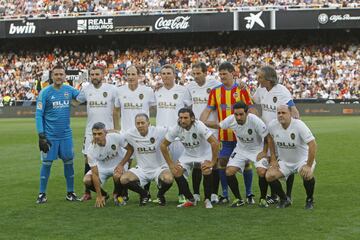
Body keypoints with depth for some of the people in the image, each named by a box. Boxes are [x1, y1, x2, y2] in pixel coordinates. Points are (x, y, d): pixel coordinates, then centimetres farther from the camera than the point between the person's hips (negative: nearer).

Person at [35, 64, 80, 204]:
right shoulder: (45, 93, -7)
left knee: (69, 162, 6)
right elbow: (39, 115, -7)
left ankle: (70, 192, 17)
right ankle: (42, 194, 12)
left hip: (66, 135, 3)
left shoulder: (69, 90, 2)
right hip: (49, 135, -3)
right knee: (46, 163, 2)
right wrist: (41, 135, -13)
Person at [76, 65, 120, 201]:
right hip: (90, 131, 3)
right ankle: (87, 192, 12)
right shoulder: (86, 90, 4)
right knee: (88, 160, 4)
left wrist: (116, 129, -1)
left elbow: (116, 111, 1)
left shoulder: (112, 89, -5)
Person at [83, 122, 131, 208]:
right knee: (87, 180, -23)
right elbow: (95, 174, -25)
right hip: (102, 167, 2)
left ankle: (117, 195, -1)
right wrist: (99, 196, -28)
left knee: (117, 176, -36)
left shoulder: (116, 137, -28)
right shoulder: (91, 150, -25)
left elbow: (130, 149, -12)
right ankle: (104, 195, 8)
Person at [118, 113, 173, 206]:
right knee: (124, 179, -22)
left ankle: (160, 194, 5)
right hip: (141, 169, 3)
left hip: (159, 168, -3)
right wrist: (121, 164, 5)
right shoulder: (130, 134, -8)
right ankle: (144, 194, 10)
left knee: (168, 179, -35)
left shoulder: (158, 131, -17)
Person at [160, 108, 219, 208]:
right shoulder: (176, 128, -21)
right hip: (188, 154, 4)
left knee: (207, 171, -30)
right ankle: (190, 200, 4)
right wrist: (171, 164, -10)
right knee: (176, 172, -15)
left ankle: (207, 200, -6)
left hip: (204, 153, -4)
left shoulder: (199, 126, -32)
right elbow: (163, 145, -9)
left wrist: (213, 162, -31)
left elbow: (215, 143, -34)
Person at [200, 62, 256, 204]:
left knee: (246, 163, 3)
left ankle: (249, 194, 15)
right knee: (222, 163, 2)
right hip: (224, 135, 2)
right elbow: (208, 110, 5)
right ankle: (225, 195, 13)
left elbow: (251, 109, -4)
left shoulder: (242, 90, -3)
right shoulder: (215, 91, 6)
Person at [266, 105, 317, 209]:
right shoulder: (272, 125, -12)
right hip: (284, 161, 4)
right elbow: (271, 138, 11)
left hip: (302, 159, -4)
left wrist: (309, 165, -27)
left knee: (307, 174, -34)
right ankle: (284, 199, 8)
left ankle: (309, 200, -3)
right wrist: (273, 159, 7)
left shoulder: (298, 125, -25)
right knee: (269, 176, -17)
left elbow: (312, 144, -25)